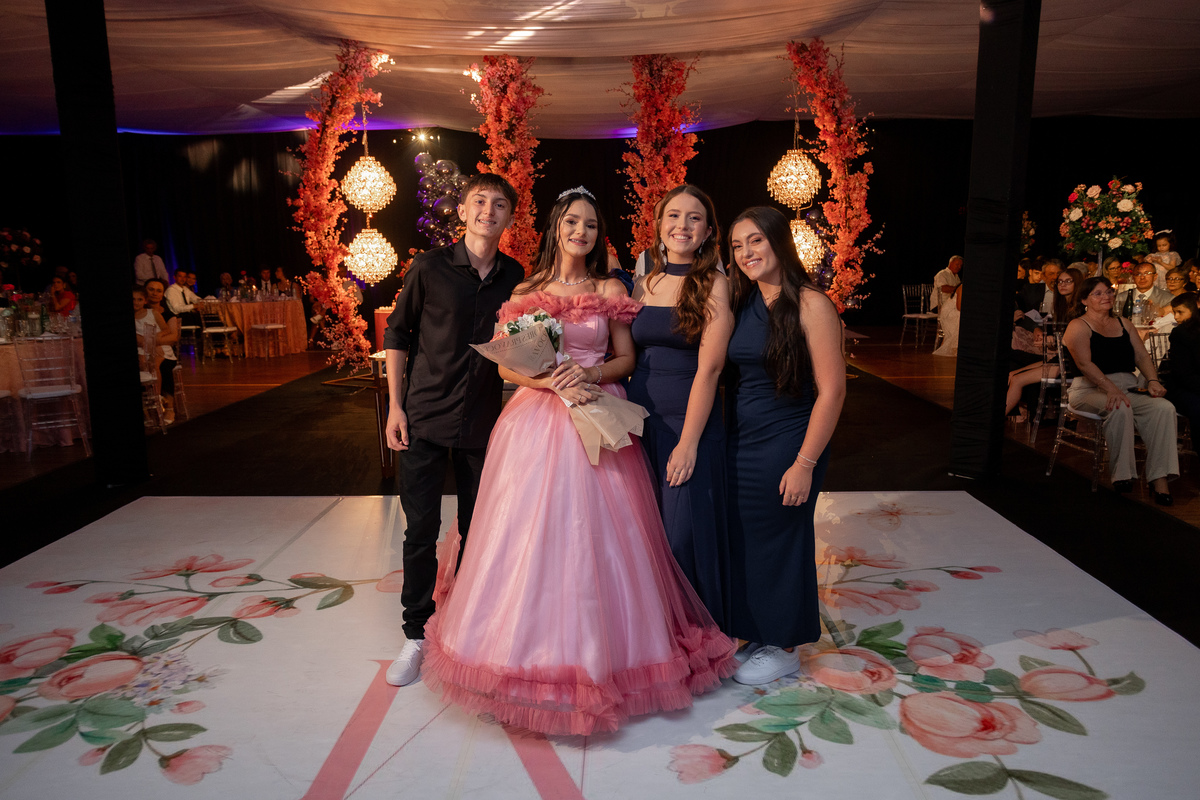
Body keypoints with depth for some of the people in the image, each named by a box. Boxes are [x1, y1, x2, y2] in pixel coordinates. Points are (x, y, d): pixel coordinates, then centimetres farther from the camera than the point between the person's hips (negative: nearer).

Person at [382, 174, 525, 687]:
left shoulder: (515, 276, 2)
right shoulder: (430, 267, -5)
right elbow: (397, 333, 1)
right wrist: (396, 405, -4)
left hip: (483, 419, 3)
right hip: (425, 416, -2)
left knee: (478, 529, 11)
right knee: (421, 528, 2)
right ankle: (416, 634, 19)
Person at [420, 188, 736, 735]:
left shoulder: (611, 291, 7)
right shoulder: (526, 292, 6)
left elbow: (627, 359, 7)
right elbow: (506, 365, 3)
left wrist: (590, 373, -11)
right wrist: (552, 381, -13)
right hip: (536, 419, 0)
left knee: (597, 536, 1)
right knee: (532, 533, 1)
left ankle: (600, 648, 18)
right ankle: (536, 647, 17)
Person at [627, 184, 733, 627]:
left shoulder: (715, 285, -6)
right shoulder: (642, 284, 9)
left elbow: (709, 367, -12)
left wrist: (688, 442, -15)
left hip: (691, 419, -4)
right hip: (640, 417, 5)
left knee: (684, 533, -2)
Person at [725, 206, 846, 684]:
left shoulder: (810, 305, -12)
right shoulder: (743, 304, 8)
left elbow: (832, 389, -15)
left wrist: (805, 463, -18)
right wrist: (722, 440, 4)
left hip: (785, 445, -6)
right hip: (739, 443, 6)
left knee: (779, 540, 6)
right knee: (741, 537, 12)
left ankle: (784, 646, 26)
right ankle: (755, 632, 33)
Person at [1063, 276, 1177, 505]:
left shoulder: (1123, 323, 22)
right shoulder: (1079, 326, 1)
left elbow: (1142, 356, 13)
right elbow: (1084, 363, -13)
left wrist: (1153, 381, -7)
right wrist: (1110, 388, -26)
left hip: (1128, 388, 6)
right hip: (1091, 390, -6)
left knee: (1164, 408, -22)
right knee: (1120, 408, -37)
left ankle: (1159, 479, -28)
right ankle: (1121, 475, -28)